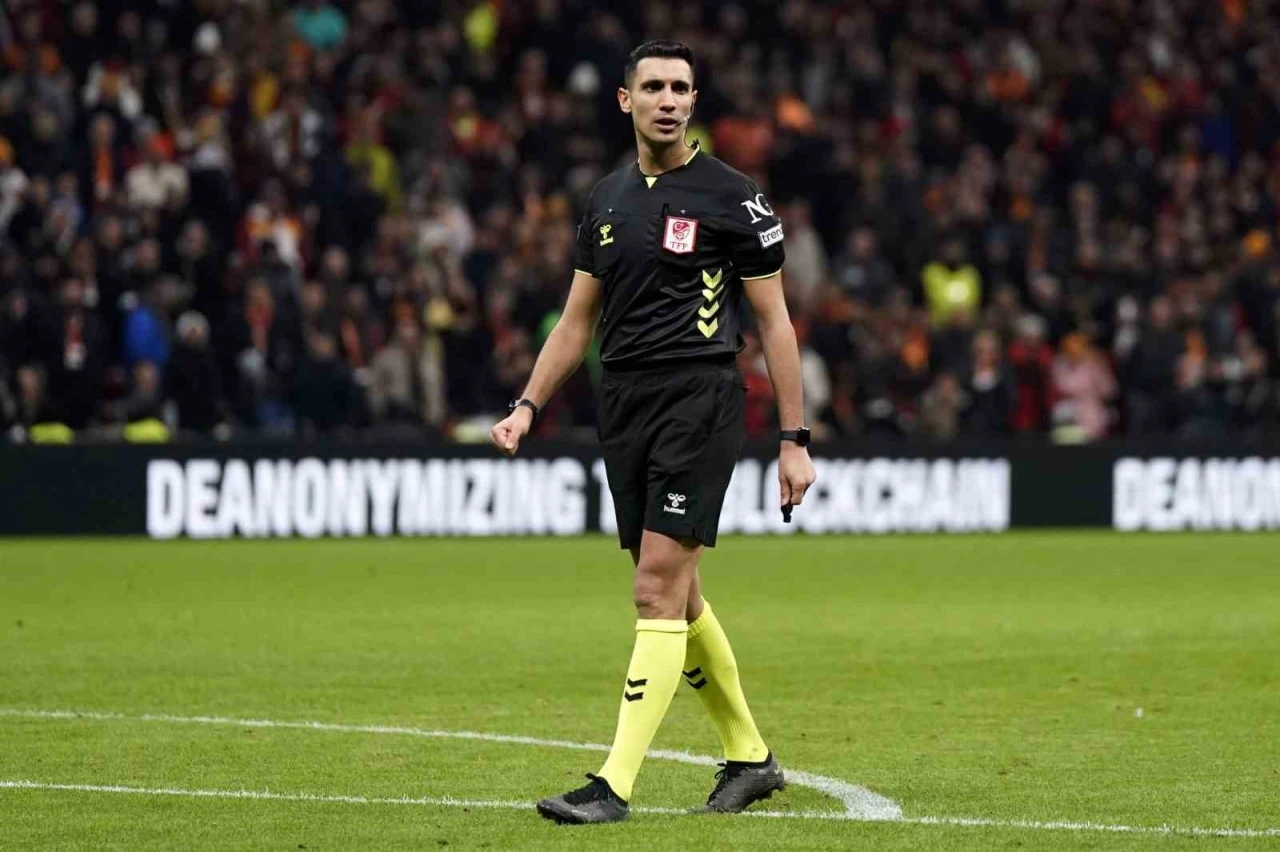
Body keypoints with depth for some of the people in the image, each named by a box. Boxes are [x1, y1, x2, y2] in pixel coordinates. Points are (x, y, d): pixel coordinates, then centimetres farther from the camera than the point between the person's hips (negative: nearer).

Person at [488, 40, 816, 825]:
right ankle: (750, 758, 26)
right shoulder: (608, 200, 13)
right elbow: (577, 321, 19)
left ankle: (616, 784, -16)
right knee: (676, 596, 11)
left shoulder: (731, 196, -3)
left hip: (701, 399, -7)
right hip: (625, 406, 7)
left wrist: (795, 440, -5)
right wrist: (529, 406, 6)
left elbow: (774, 320, -1)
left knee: (659, 589, -13)